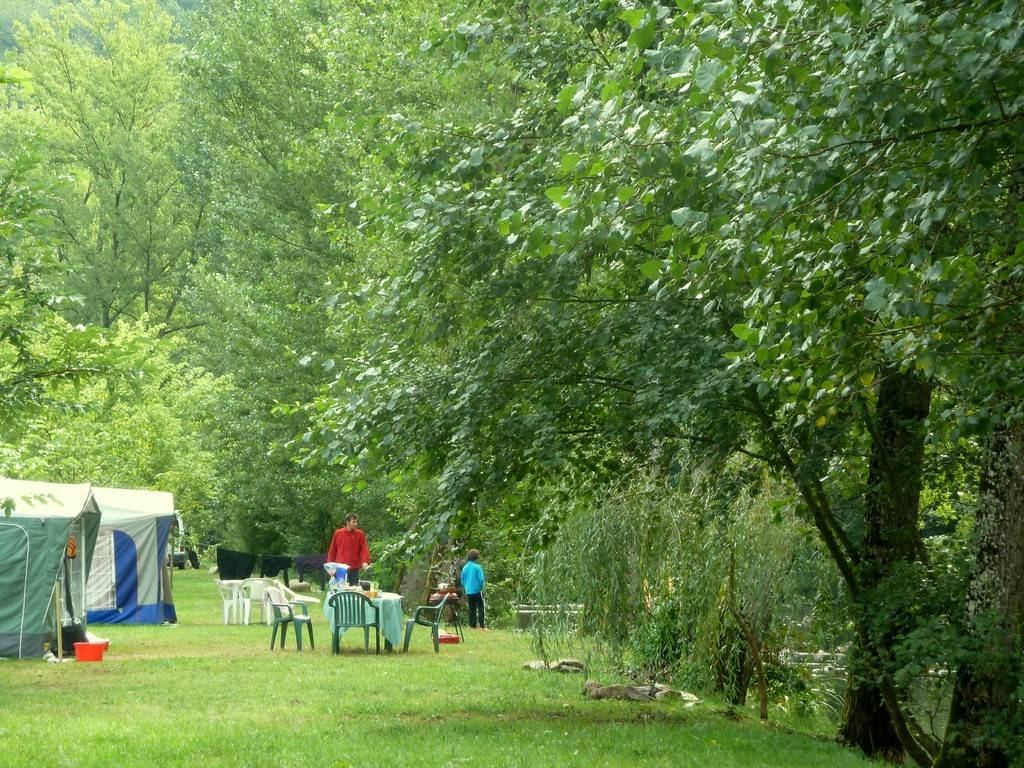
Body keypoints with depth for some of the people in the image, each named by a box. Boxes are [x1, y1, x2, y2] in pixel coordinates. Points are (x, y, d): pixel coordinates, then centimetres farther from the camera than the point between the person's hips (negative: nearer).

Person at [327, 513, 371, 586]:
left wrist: (365, 561, -21)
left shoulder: (360, 534, 2)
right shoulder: (338, 533, 5)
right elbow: (332, 550, 9)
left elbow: (364, 549, -5)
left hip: (354, 569, -1)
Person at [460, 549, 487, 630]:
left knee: (472, 609, 11)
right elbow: (481, 579, -12)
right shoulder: (478, 567, -11)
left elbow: (462, 579, 10)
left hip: (468, 592, 5)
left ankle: (472, 626, 11)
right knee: (481, 608, 1)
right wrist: (481, 587, 5)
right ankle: (482, 626, -6)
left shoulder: (465, 567, 3)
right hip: (477, 591, -5)